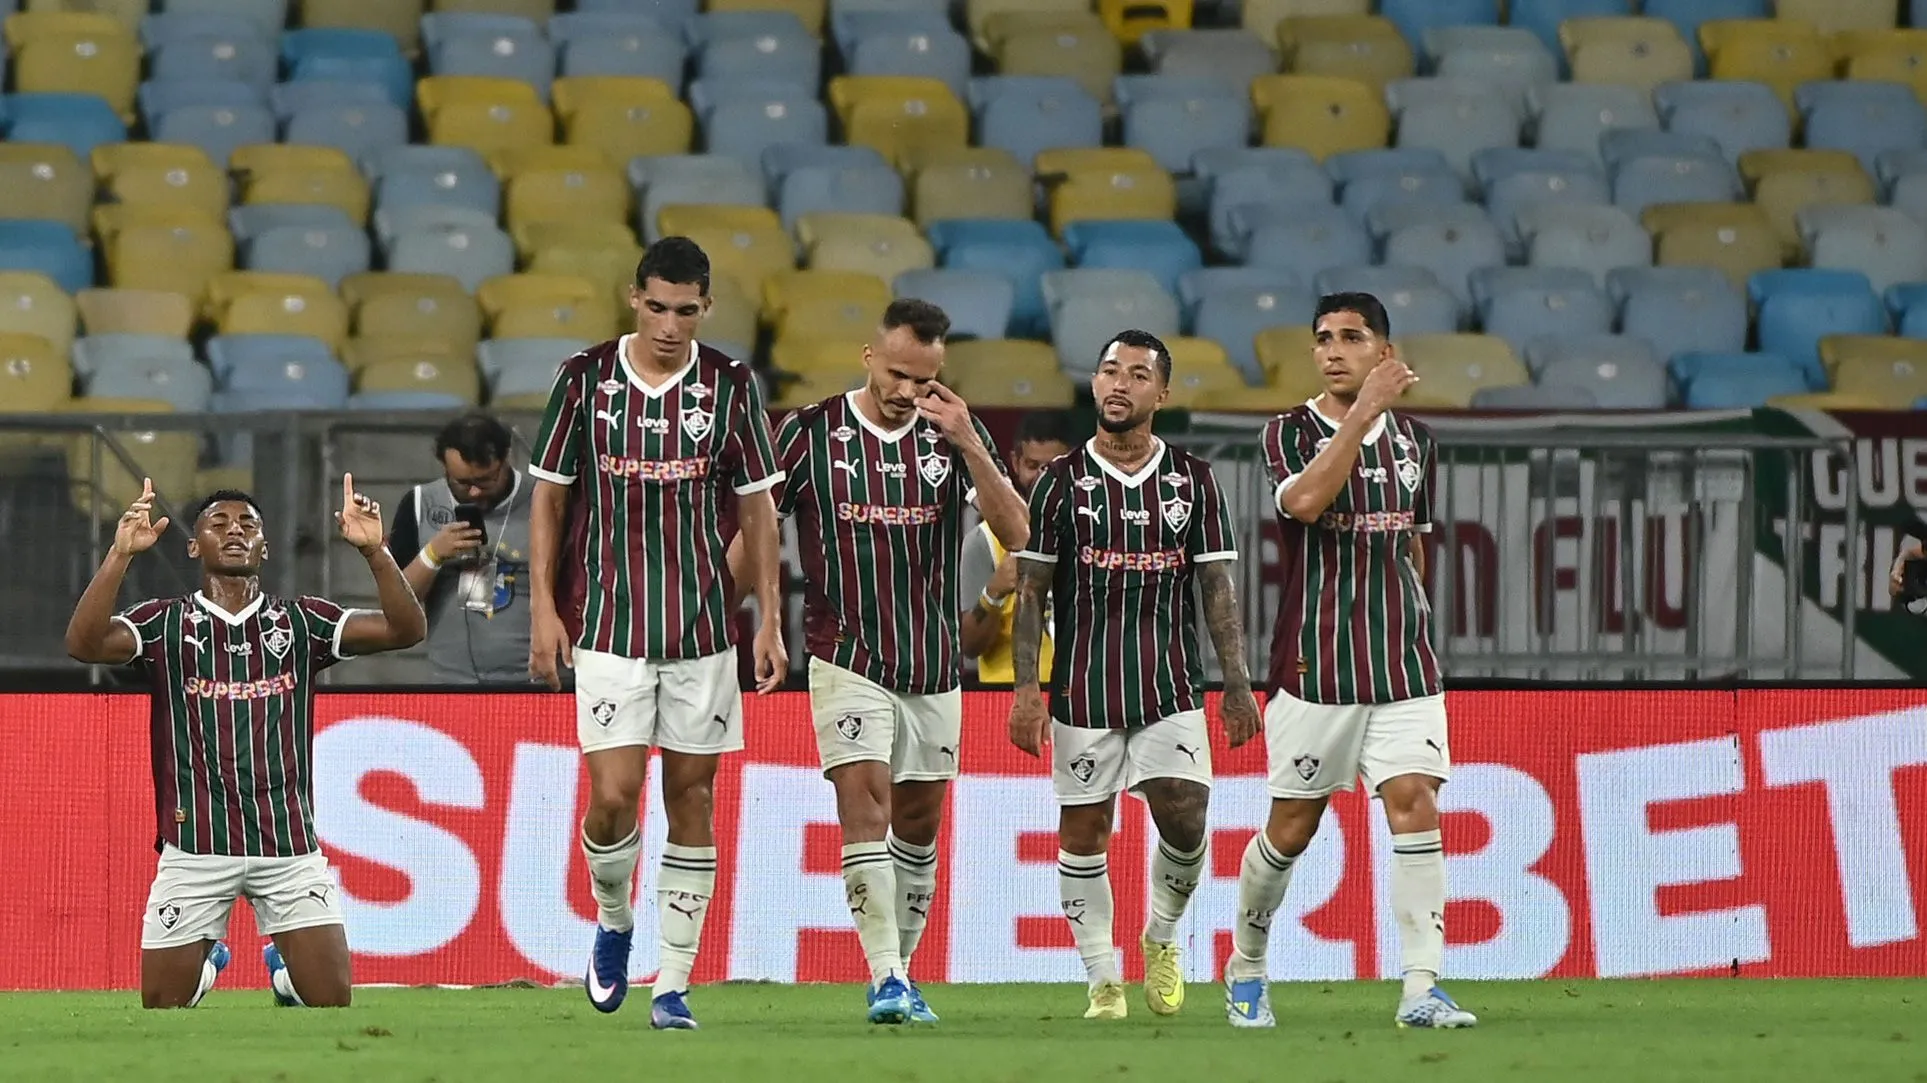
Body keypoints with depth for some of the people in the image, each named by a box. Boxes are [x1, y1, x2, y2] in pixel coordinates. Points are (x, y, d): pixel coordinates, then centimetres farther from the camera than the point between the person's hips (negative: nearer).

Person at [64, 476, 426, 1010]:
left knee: (332, 1001, -4)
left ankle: (285, 968, 30)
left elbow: (406, 630, -3)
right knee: (162, 1007, 3)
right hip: (196, 843, -1)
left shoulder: (301, 622, 8)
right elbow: (84, 644, -15)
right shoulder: (164, 624, 4)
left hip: (289, 843, 1)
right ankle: (206, 963, 37)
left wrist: (374, 550, -17)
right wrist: (121, 554, -25)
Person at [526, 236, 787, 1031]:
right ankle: (612, 919, 21)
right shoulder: (584, 379, -1)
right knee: (614, 795, -10)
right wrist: (542, 608, 0)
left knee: (692, 796, 1)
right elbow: (549, 496, 6)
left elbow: (757, 508, 7)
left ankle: (673, 986, 7)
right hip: (607, 625, -1)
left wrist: (770, 620, 2)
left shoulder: (730, 387, 1)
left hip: (703, 626, 1)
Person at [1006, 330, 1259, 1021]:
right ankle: (1102, 980, 9)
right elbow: (1031, 592, 3)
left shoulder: (1193, 480, 7)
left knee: (1184, 819, -12)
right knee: (1083, 832, 0)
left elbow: (1218, 587, 8)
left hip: (1172, 689, 0)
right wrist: (1026, 687, -5)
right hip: (1084, 687, 0)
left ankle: (1161, 937, 14)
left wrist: (1237, 684, 1)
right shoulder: (1061, 482, 3)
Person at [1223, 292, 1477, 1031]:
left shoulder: (1413, 438, 12)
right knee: (1291, 827, 3)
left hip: (1402, 665, 3)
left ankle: (1421, 986, -15)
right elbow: (1305, 501, -23)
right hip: (1314, 663, -3)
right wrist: (1365, 410, -23)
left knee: (1415, 804, -12)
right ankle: (1246, 967, 25)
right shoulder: (1292, 431, -1)